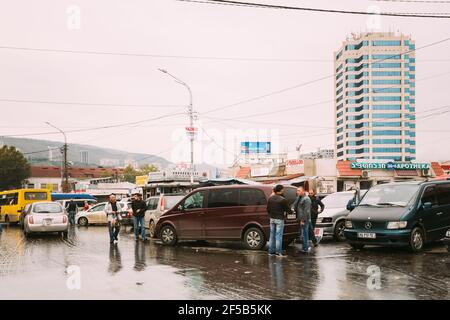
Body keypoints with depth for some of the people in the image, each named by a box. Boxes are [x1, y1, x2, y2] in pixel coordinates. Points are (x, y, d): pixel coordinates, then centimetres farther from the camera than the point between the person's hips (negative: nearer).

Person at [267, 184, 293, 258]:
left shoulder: (270, 198, 5)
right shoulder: (283, 200, -15)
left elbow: (268, 209, 11)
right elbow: (288, 210, -9)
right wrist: (291, 211, 12)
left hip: (272, 219, 6)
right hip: (279, 219, -6)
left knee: (272, 235, 13)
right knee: (279, 236, -2)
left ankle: (271, 251, 19)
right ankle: (279, 252, 1)